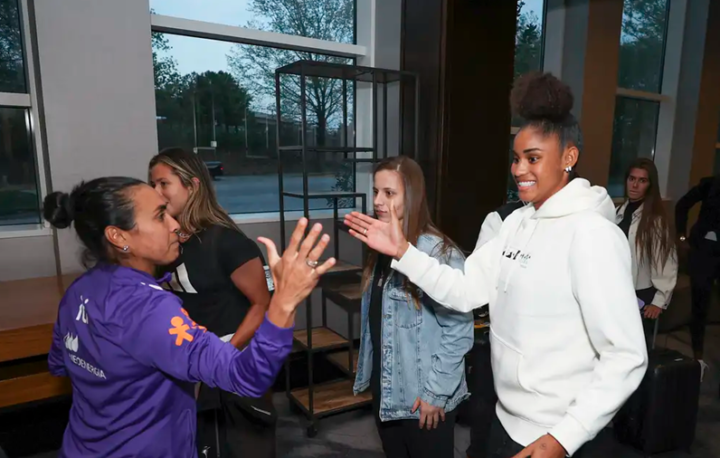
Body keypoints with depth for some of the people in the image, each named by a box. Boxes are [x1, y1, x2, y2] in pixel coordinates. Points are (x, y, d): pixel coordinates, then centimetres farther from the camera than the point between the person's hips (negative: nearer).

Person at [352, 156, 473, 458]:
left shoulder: (438, 252, -20)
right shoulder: (382, 248, 4)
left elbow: (459, 329, -20)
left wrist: (436, 391, -17)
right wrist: (368, 373, 12)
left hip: (424, 398, -7)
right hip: (385, 390, 7)